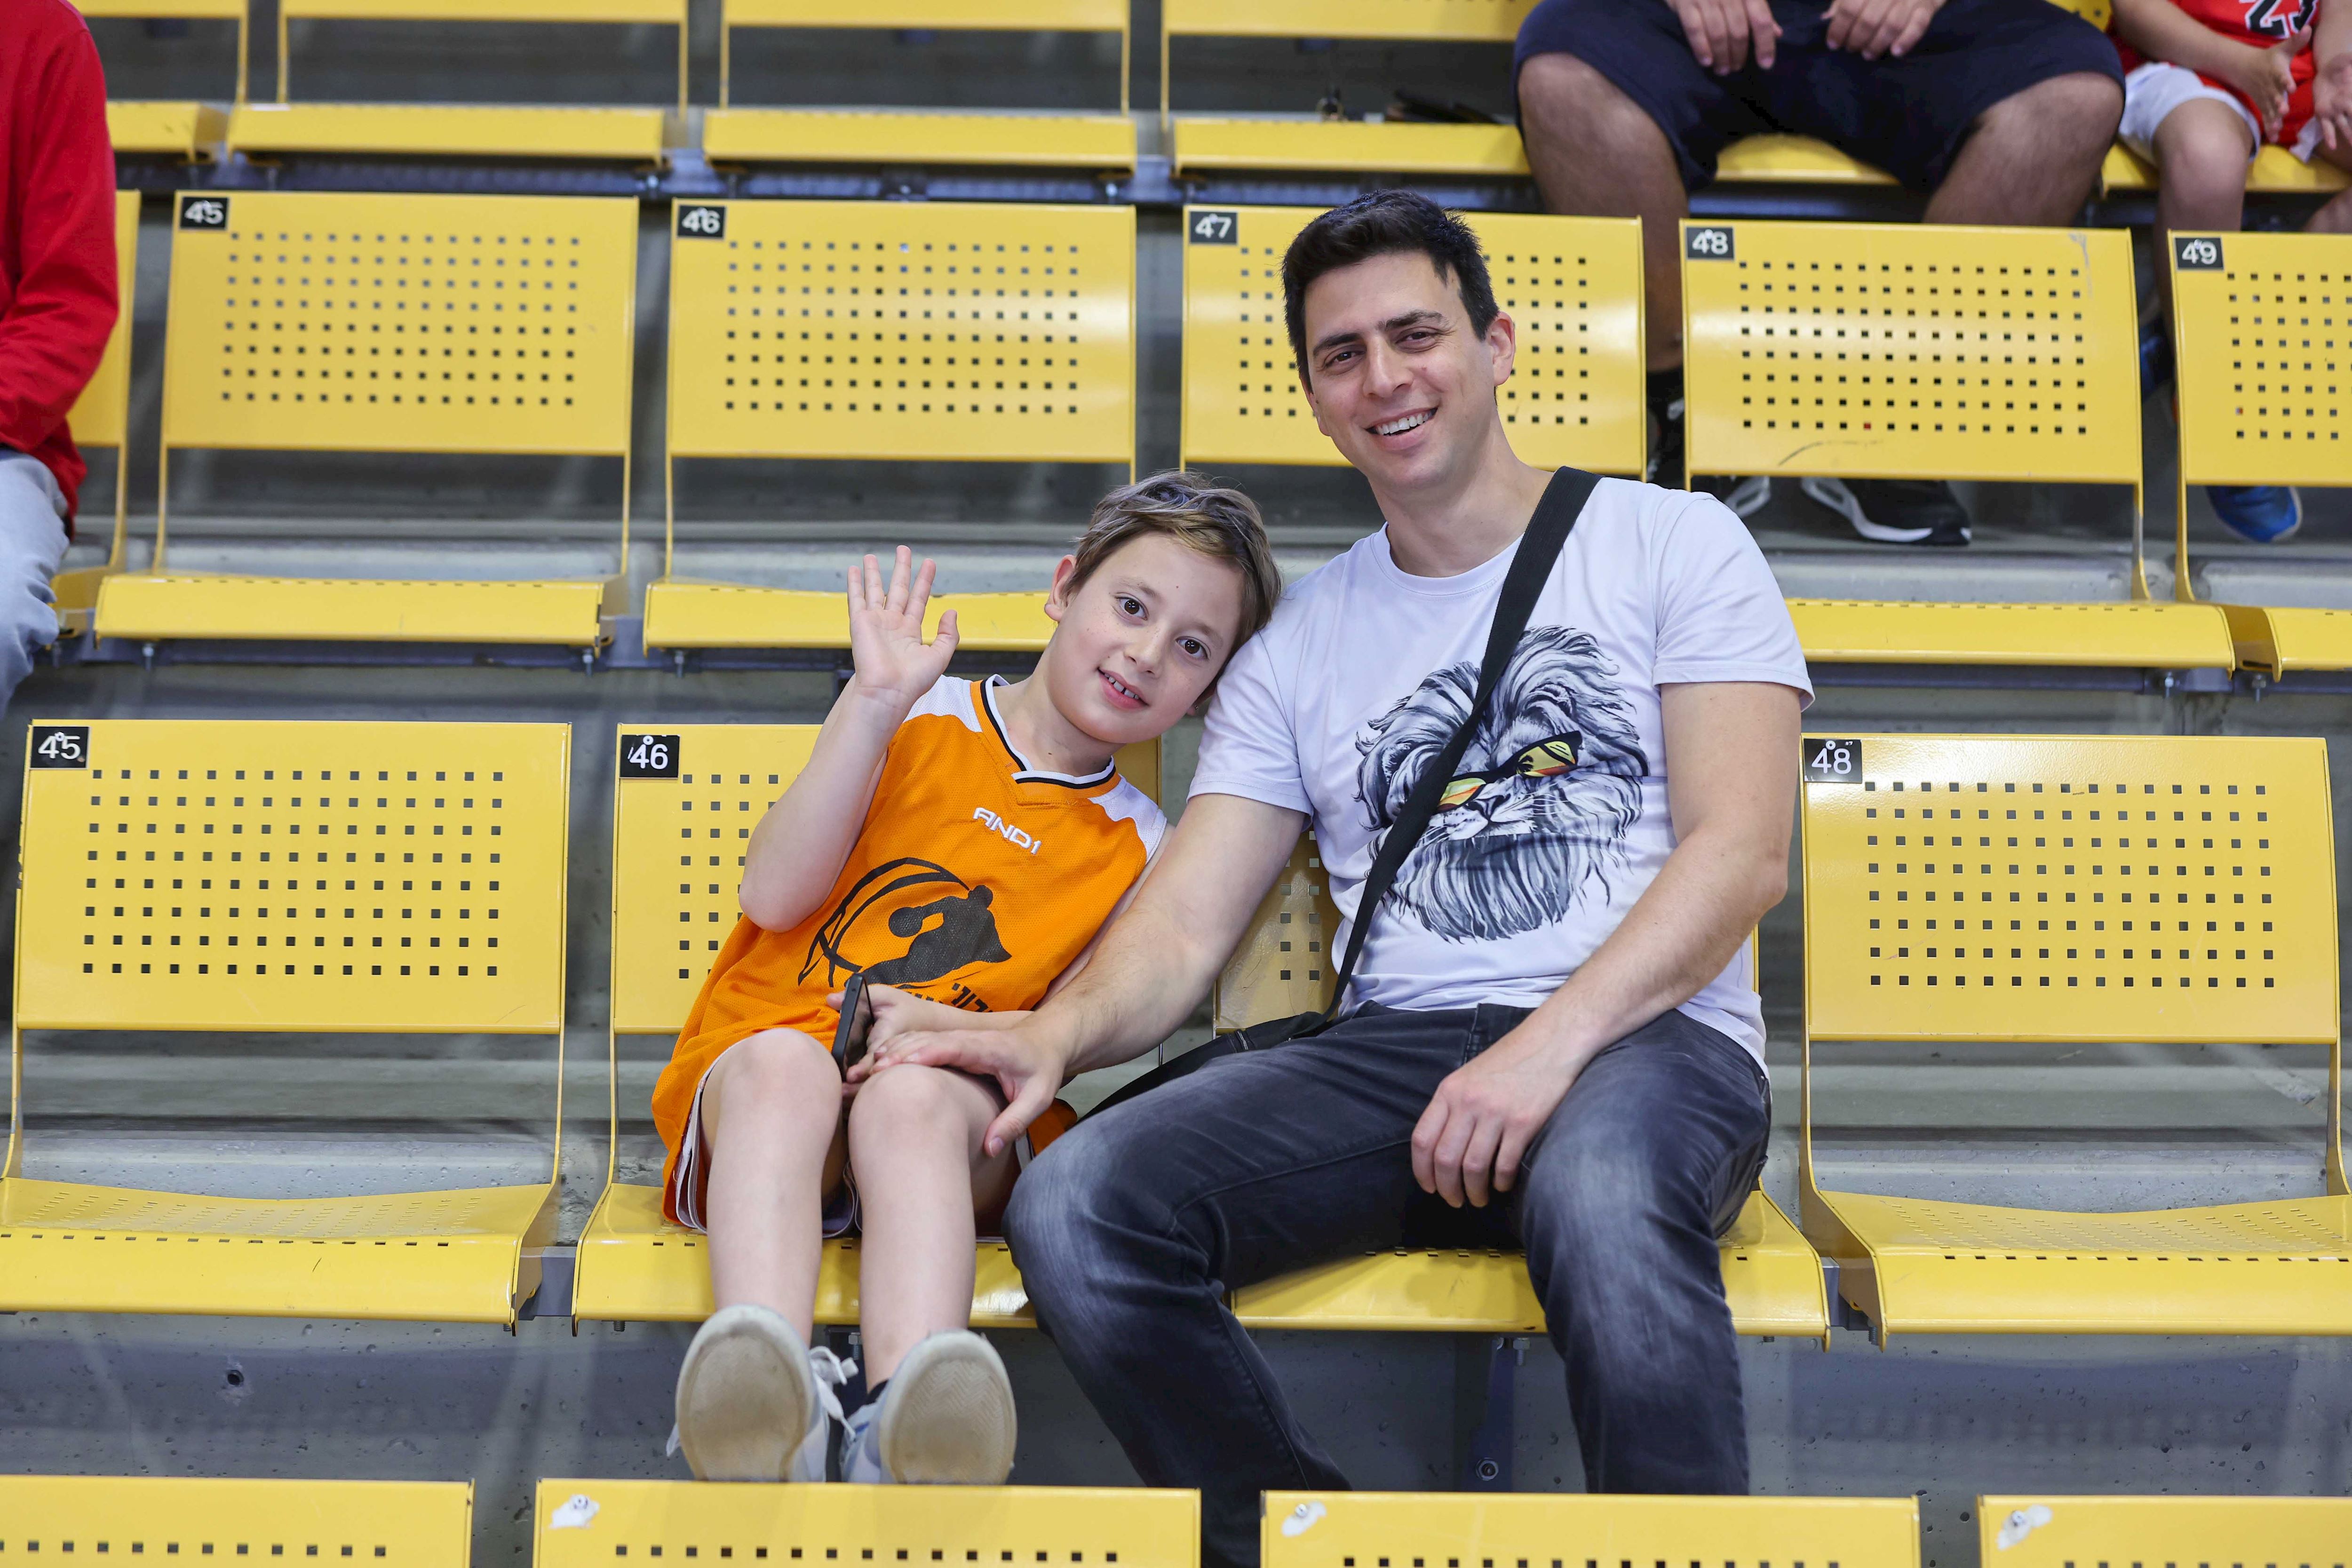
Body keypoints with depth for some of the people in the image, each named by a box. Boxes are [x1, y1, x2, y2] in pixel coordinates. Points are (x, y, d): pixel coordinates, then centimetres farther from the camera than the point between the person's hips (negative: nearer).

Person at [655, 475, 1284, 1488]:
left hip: (939, 1098, 0)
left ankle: (904, 1423, -57)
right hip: (753, 1077, 0)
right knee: (785, 1061, -35)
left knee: (913, 1100, -35)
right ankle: (767, 1396, -56)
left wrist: (946, 1033, -17)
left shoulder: (1136, 851, 15)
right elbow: (774, 897, -1)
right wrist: (872, 704, -7)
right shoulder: (922, 721, 11)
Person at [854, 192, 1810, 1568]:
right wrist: (1058, 1030, -13)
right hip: (1394, 1052, 4)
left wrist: (1551, 1044, -18)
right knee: (1076, 1205, -23)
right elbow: (1185, 928, 10)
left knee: (1598, 1190, -40)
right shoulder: (1297, 646, 19)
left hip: (1651, 1038, -3)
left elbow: (1743, 851, -3)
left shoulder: (1671, 542, 9)